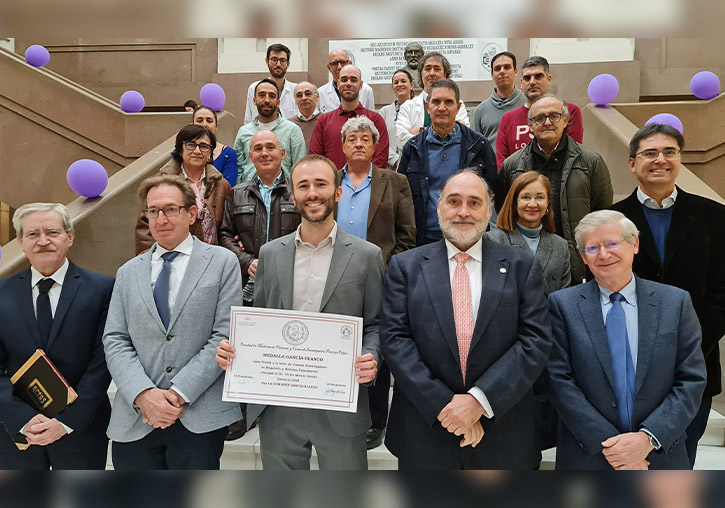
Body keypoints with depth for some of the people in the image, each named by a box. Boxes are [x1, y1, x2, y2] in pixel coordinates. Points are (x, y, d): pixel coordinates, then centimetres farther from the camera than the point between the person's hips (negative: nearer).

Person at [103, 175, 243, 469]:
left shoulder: (222, 262, 2)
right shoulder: (128, 273, 13)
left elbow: (225, 335, -5)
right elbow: (115, 341, 6)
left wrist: (180, 393, -11)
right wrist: (143, 394, -10)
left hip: (200, 416, -3)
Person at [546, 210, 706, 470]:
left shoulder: (676, 302, -1)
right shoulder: (562, 304, -6)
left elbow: (692, 380, -4)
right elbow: (559, 380, -10)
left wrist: (648, 437, -14)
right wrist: (606, 443, -15)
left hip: (661, 456, 1)